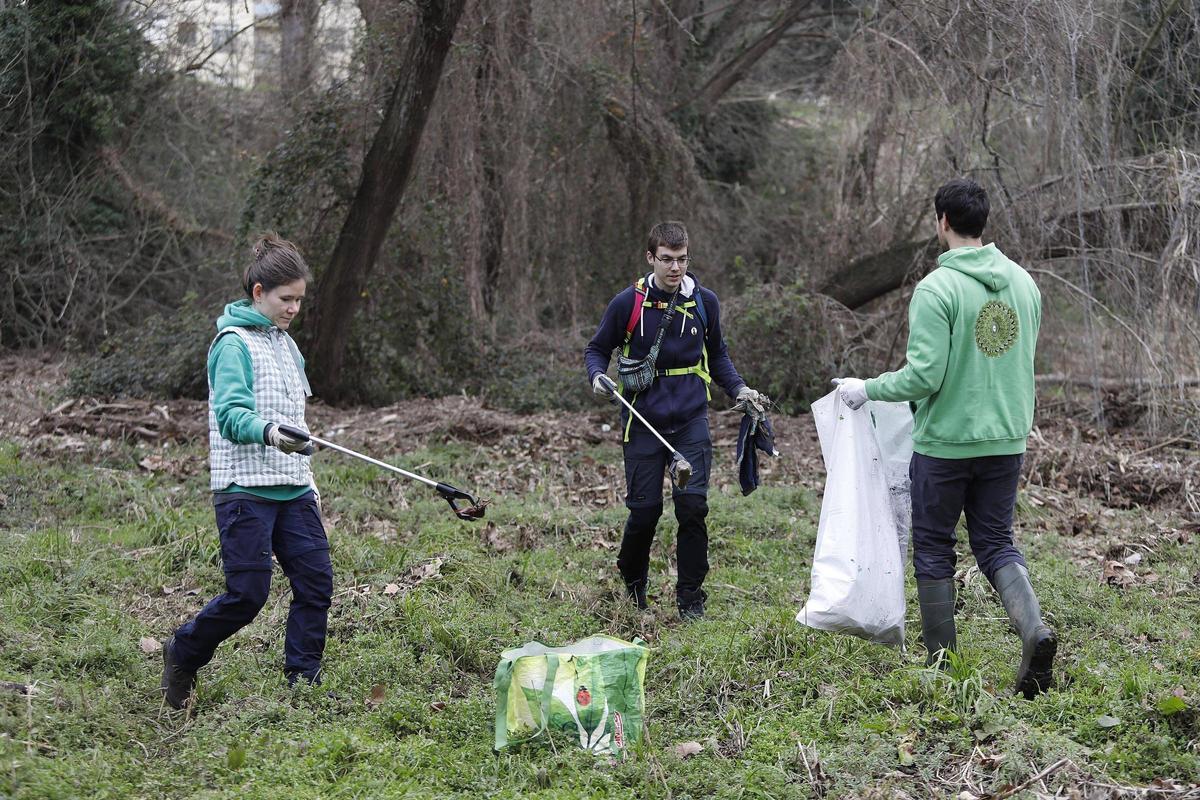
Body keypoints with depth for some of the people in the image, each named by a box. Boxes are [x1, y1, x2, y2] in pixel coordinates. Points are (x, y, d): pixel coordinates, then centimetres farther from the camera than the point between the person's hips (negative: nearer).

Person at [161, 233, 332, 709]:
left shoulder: (284, 343, 18)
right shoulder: (234, 344, -8)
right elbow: (230, 414, -20)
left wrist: (307, 480, 24)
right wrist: (268, 432, -39)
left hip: (291, 490, 8)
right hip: (245, 489, -8)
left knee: (316, 581, -1)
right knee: (248, 595, -8)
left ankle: (303, 682, 9)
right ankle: (184, 654, 16)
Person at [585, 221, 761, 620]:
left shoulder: (704, 302, 4)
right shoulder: (628, 303, -4)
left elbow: (717, 354, 19)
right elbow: (597, 348, 8)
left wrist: (738, 388, 4)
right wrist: (597, 375, -13)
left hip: (691, 422, 1)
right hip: (644, 421, -1)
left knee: (693, 505, -8)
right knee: (644, 510, 0)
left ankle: (690, 596, 6)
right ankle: (632, 581, 28)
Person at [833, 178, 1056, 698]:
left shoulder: (937, 288, -16)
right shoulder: (1024, 283, 5)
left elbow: (923, 376, -20)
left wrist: (866, 390, -5)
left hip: (945, 443, -5)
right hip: (1006, 440, 5)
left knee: (933, 550, 10)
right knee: (996, 543, 14)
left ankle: (942, 662, 15)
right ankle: (1033, 627, -12)